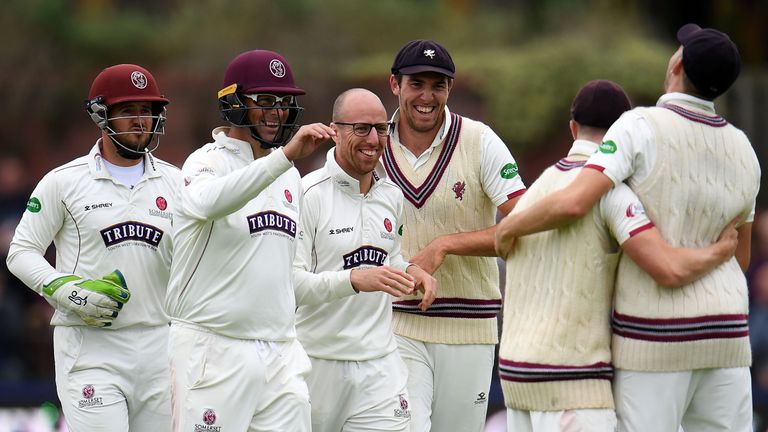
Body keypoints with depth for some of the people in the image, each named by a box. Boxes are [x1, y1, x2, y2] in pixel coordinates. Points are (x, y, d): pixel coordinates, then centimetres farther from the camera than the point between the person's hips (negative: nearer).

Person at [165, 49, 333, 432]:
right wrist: (286, 155, -41)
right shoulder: (207, 163, -7)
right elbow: (209, 202, -33)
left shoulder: (290, 176, 17)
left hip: (280, 353, 7)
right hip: (212, 352, -7)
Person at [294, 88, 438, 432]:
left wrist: (409, 273, 4)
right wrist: (355, 280, -31)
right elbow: (290, 281, -17)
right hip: (318, 361, -5)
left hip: (379, 361, 5)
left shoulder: (391, 196, 11)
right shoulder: (309, 194, -10)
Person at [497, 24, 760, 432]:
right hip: (726, 334, 5)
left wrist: (511, 227, -6)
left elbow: (573, 203, -24)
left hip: (654, 337, -5)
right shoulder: (743, 151, 8)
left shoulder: (641, 128, -12)